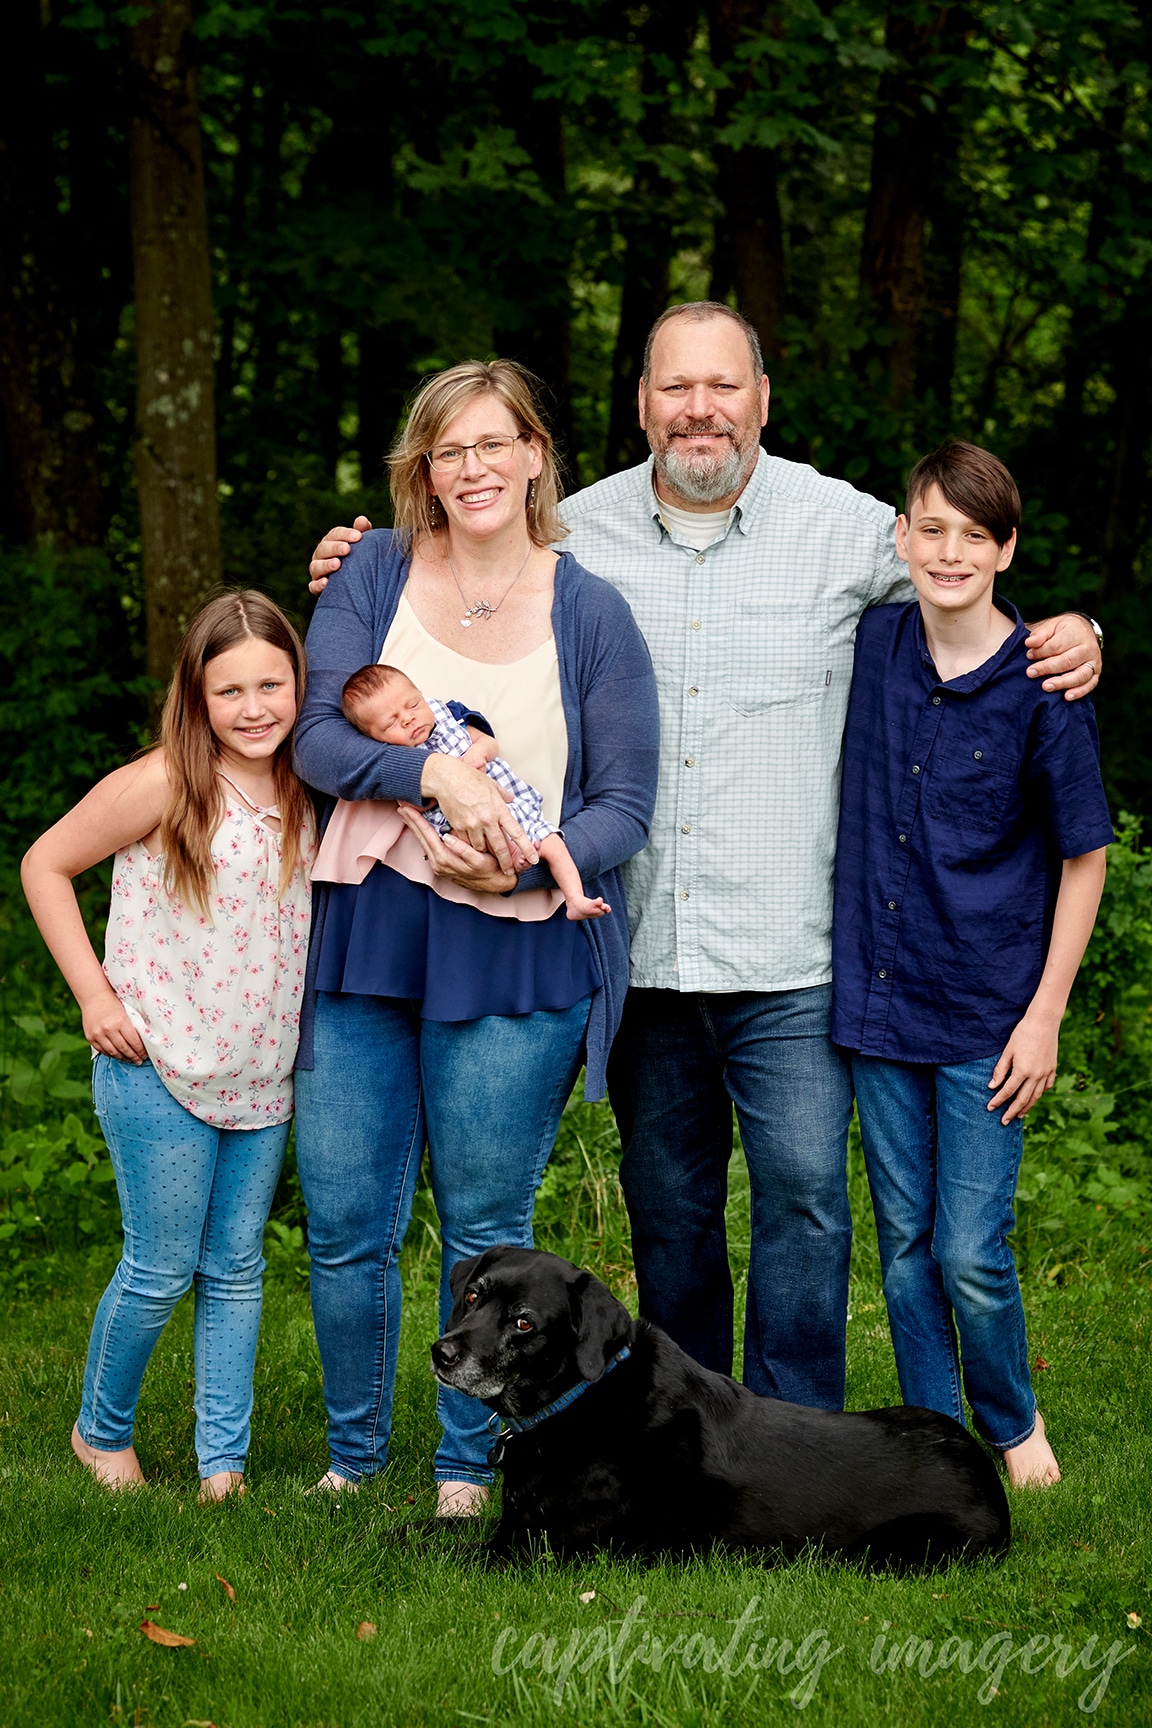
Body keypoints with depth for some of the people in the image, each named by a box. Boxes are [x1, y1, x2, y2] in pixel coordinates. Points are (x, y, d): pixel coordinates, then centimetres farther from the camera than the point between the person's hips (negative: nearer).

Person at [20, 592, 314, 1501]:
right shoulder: (162, 786, -14)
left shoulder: (304, 789, 1)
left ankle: (224, 1463, 17)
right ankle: (102, 1429, 26)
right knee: (161, 1270, 3)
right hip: (161, 1071, -5)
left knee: (237, 1272, 9)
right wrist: (95, 993, -9)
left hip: (263, 1077, 5)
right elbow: (46, 864, -6)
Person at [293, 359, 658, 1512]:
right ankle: (352, 1458, 23)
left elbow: (626, 807, 0)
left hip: (514, 954, -2)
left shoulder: (589, 613, 1)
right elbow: (317, 735, -4)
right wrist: (437, 774, -21)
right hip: (362, 940, 2)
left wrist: (522, 862, -18)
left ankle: (468, 1469, 21)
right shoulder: (373, 574, 5)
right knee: (344, 1223, 4)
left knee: (485, 1228, 5)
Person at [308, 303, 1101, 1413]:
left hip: (789, 956, -3)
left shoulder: (847, 528, -1)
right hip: (641, 949, 3)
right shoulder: (576, 534, 5)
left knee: (803, 1190, -7)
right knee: (666, 1207, 13)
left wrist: (1068, 636, -8)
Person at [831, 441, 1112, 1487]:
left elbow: (1084, 855, -5)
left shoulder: (1042, 687, -11)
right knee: (904, 1242, 10)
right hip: (878, 992, 4)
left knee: (971, 1255, -3)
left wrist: (1045, 1016, -7)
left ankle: (1014, 1425, 23)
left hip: (987, 1012, -4)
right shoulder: (872, 644, 0)